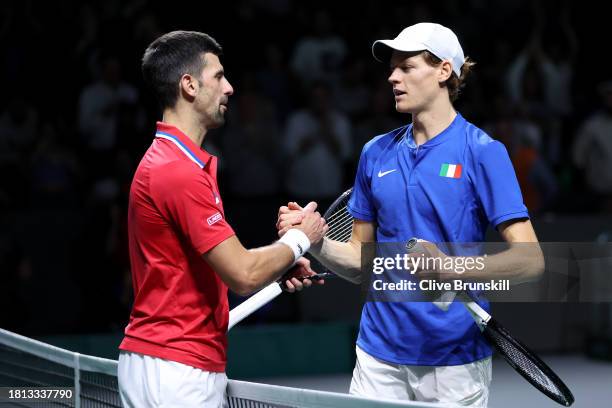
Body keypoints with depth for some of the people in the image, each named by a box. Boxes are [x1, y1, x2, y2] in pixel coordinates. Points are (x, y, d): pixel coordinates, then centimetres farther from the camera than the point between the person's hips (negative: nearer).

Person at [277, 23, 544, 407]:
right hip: (380, 353, 4)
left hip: (454, 358, -4)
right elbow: (360, 261, 13)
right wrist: (316, 240, -7)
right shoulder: (377, 153, 8)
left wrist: (452, 268, -29)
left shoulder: (483, 152, -7)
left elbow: (530, 260, -15)